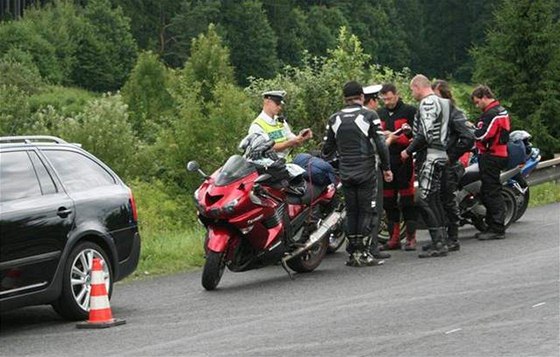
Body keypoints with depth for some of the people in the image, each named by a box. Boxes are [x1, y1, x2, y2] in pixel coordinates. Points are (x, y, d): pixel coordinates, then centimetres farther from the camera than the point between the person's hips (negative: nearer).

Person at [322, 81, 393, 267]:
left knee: (351, 212, 10)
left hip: (345, 173, 4)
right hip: (366, 173, -4)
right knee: (367, 211, 0)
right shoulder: (369, 116, -6)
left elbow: (327, 149, 12)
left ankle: (352, 253, 10)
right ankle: (363, 251, -6)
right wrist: (386, 168, 1)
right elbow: (380, 145, -9)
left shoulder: (334, 119, 7)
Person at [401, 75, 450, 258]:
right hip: (440, 154, 10)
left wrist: (408, 151, -10)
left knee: (423, 200, -12)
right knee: (434, 199, 14)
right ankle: (442, 240, 18)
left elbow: (426, 134, -20)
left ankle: (439, 244, -15)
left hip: (431, 156, -10)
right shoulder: (440, 102, 20)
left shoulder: (427, 103, -12)